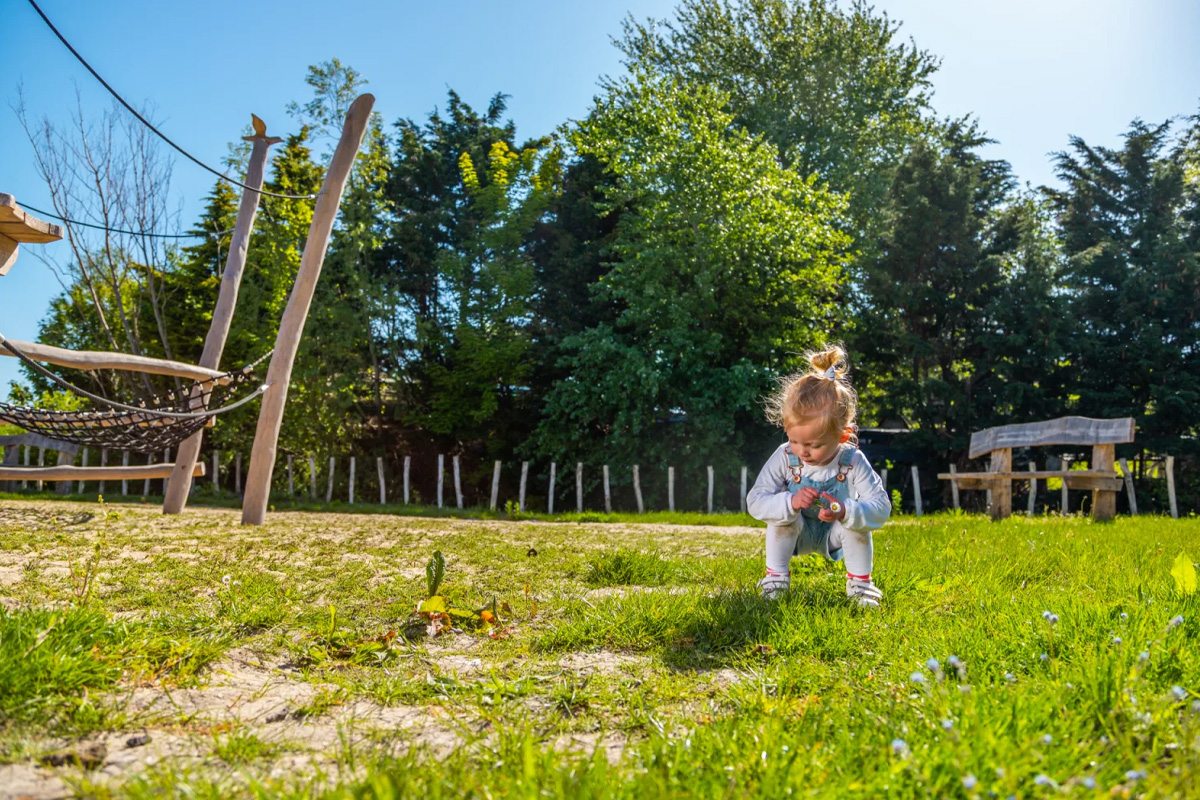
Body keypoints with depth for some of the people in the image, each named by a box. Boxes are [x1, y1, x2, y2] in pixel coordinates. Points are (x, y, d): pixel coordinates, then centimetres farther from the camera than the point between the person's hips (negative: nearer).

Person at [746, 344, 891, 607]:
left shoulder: (853, 462, -25)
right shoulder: (784, 457, -24)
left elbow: (881, 507, -26)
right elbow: (755, 501, -26)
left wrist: (845, 511, -46)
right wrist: (790, 502, -45)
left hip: (835, 534, 0)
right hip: (797, 533, 0)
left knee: (857, 523, -28)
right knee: (783, 514, -29)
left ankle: (860, 582, -4)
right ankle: (775, 577, -9)